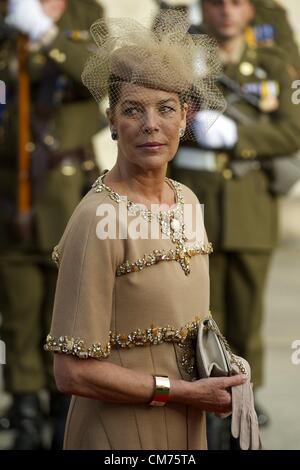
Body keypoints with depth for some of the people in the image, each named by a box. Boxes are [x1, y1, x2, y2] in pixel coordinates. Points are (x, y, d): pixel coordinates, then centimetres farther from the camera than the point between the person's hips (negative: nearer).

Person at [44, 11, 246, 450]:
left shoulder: (187, 201, 3)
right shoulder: (97, 220, -19)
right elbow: (74, 372, -20)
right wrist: (183, 391, -15)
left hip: (187, 428, 7)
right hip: (122, 430, -7)